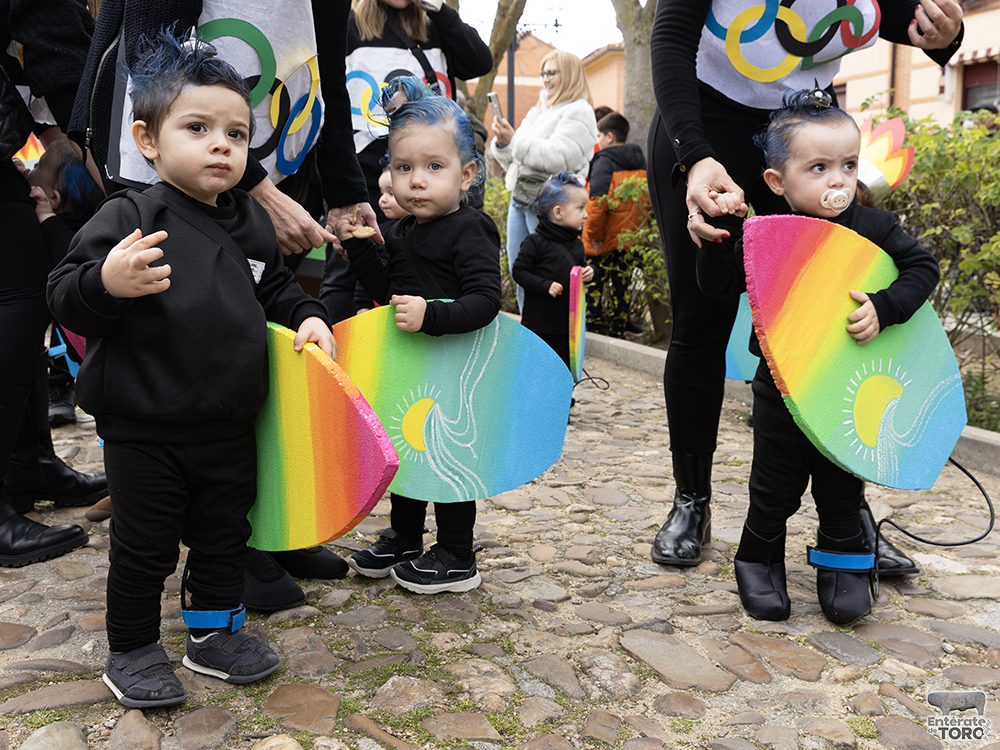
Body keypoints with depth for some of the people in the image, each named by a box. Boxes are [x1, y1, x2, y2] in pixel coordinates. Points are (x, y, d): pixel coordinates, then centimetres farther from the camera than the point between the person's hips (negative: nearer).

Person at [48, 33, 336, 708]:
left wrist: (308, 316, 2)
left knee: (225, 533, 18)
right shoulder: (129, 218, -12)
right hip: (145, 429, -5)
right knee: (146, 544, 9)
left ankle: (215, 632, 38)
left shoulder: (253, 223, 5)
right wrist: (106, 283, -35)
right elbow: (65, 297, -15)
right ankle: (133, 648, 29)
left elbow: (277, 288, 20)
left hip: (231, 424, 6)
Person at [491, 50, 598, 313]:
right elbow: (513, 162, 23)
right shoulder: (536, 112, 22)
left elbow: (558, 158, -18)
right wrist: (502, 143, 1)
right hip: (519, 199, 9)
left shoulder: (579, 112, -3)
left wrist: (515, 139, -16)